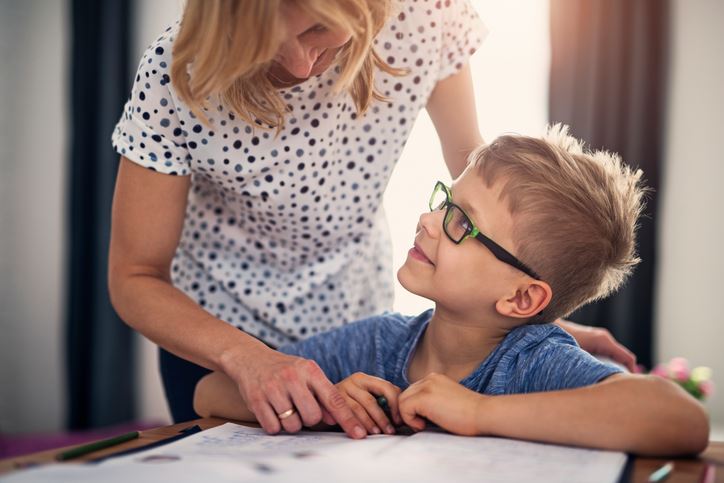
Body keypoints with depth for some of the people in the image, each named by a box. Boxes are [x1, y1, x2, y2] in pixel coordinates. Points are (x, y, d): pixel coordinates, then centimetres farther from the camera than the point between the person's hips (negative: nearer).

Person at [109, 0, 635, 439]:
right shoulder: (179, 75, -29)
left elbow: (468, 156, -7)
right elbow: (134, 280, -21)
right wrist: (246, 358, -39)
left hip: (358, 318, 3)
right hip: (213, 335, -2)